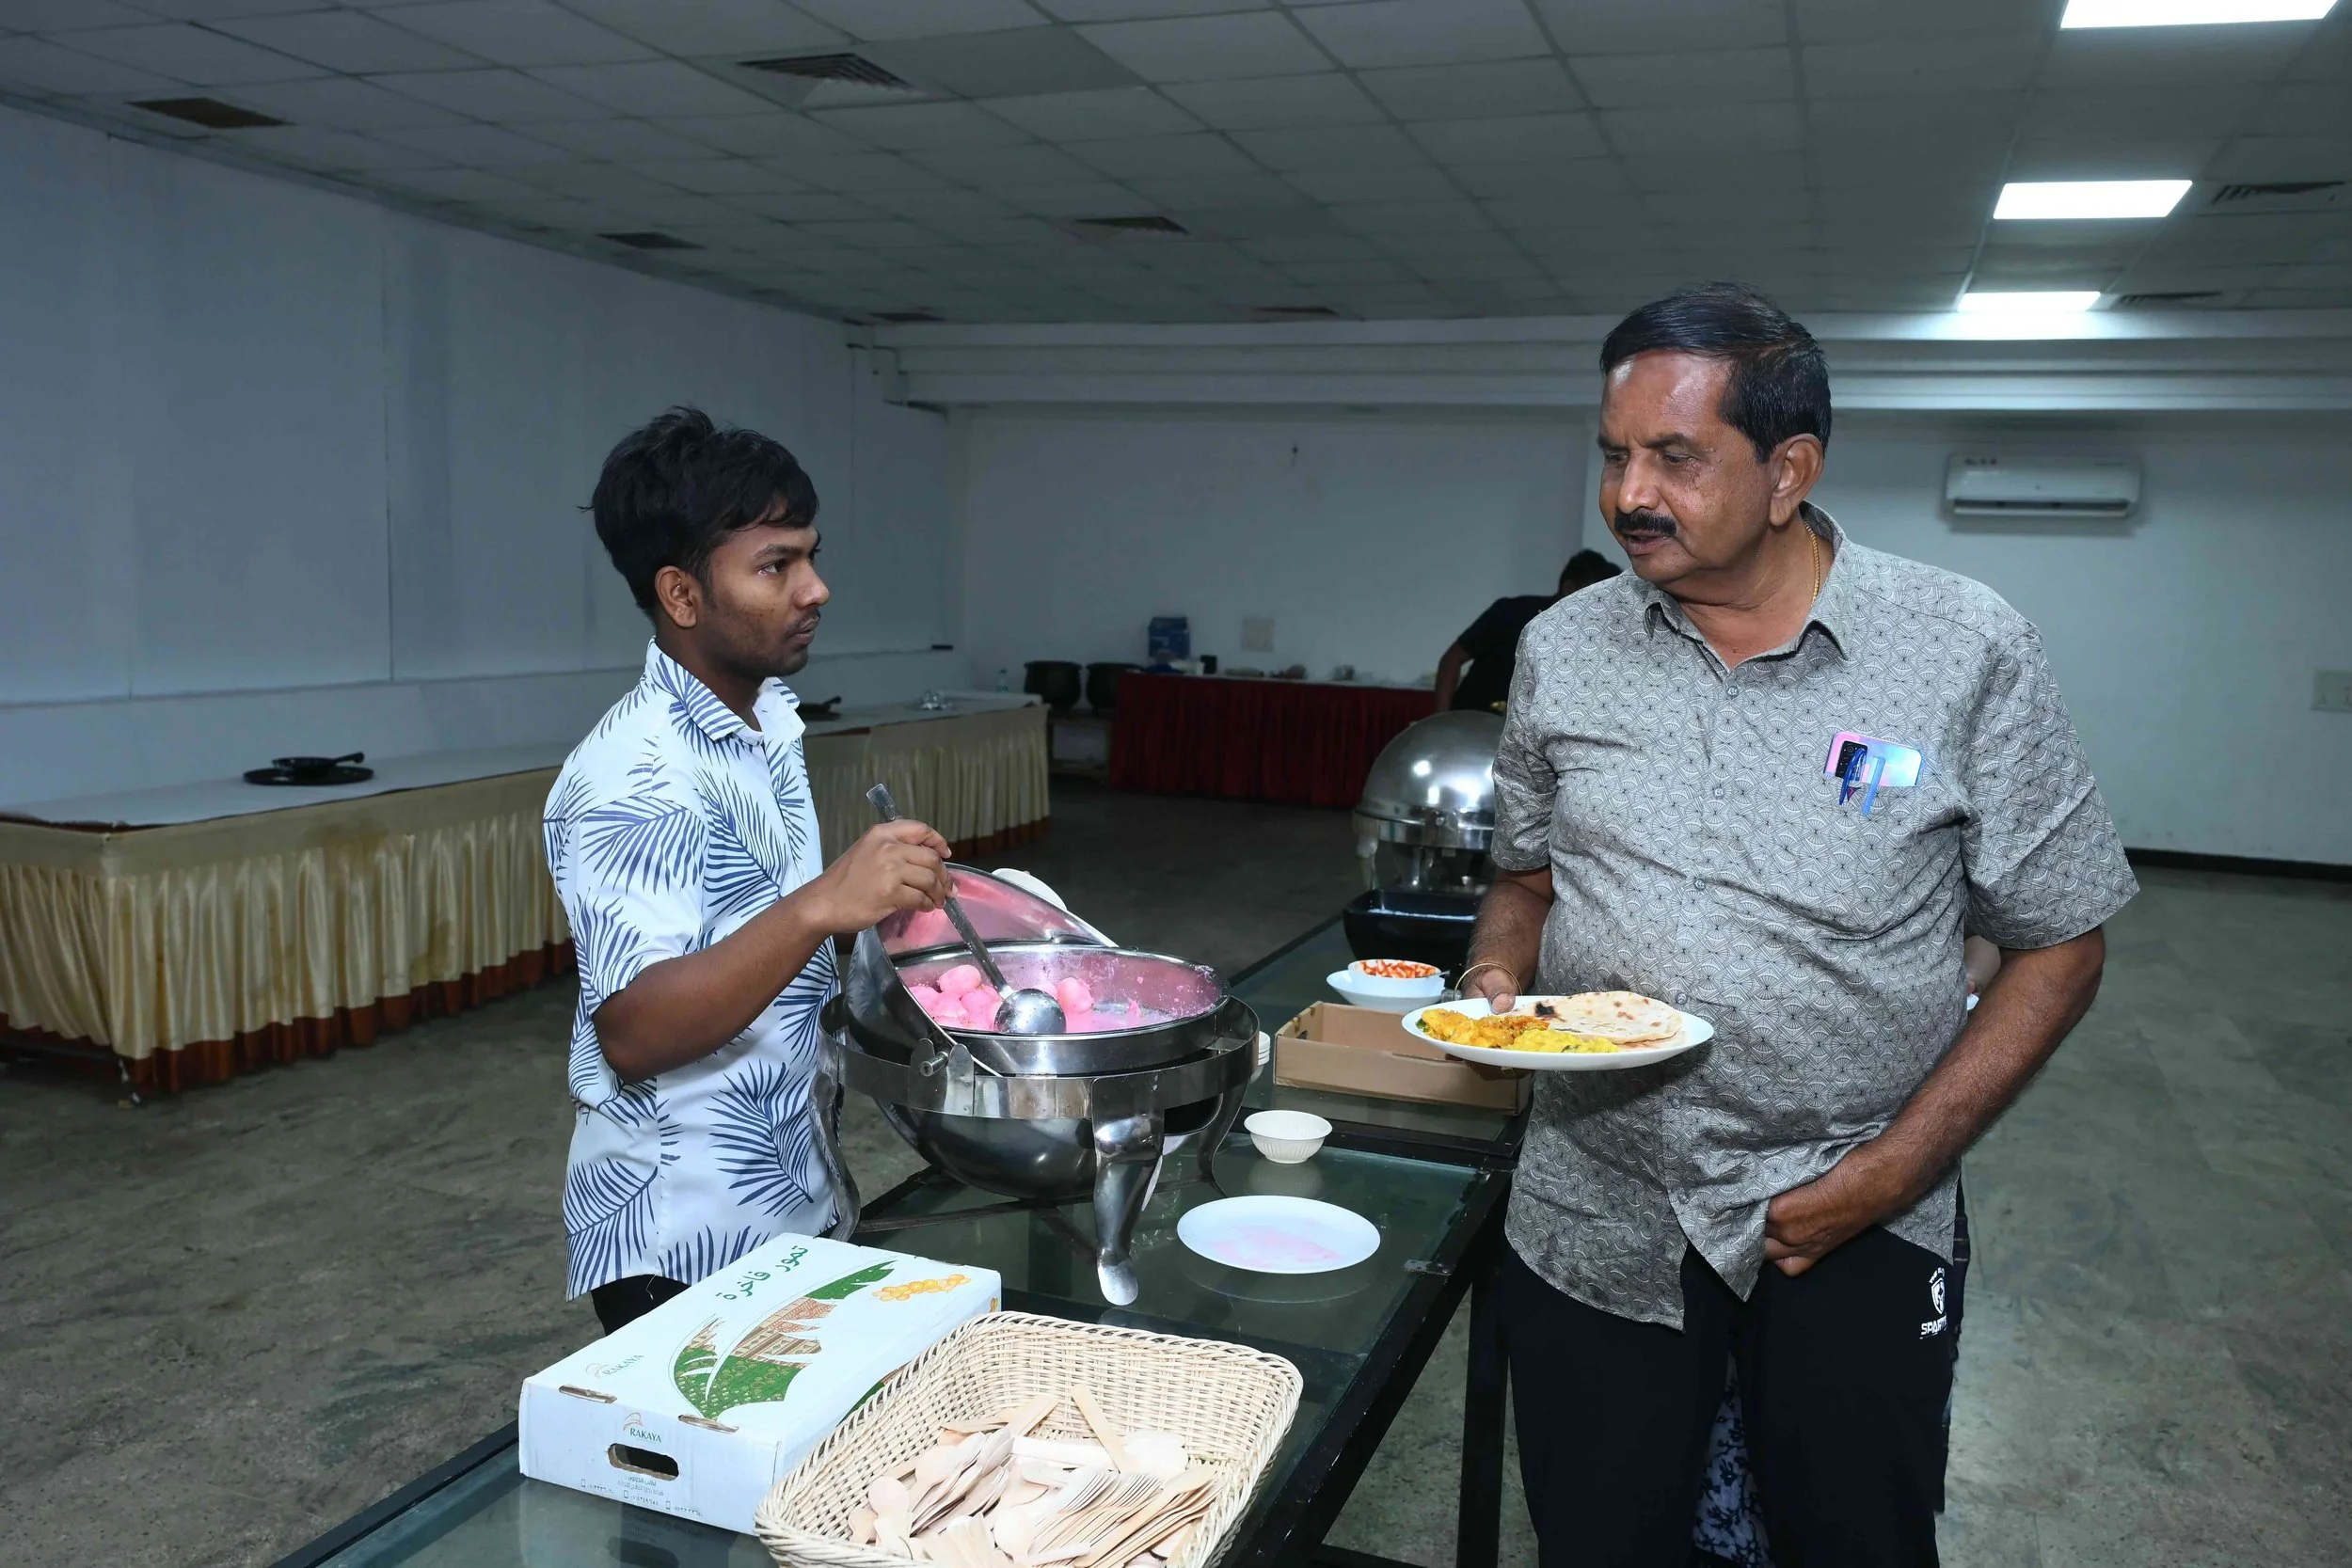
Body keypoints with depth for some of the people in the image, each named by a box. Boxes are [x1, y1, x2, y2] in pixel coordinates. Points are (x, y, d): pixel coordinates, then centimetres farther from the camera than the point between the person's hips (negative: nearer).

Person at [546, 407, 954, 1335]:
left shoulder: (766, 723, 6)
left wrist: (885, 904, 6)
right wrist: (820, 906, -41)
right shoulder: (634, 776, -22)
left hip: (791, 1206, 9)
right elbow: (632, 1031, -31)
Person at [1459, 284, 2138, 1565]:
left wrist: (1896, 1170, -12)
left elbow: (2058, 947, -4)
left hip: (1848, 1223, -2)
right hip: (1596, 1215, 3)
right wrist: (1498, 975, -10)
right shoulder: (1561, 650, 0)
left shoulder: (1969, 655, -9)